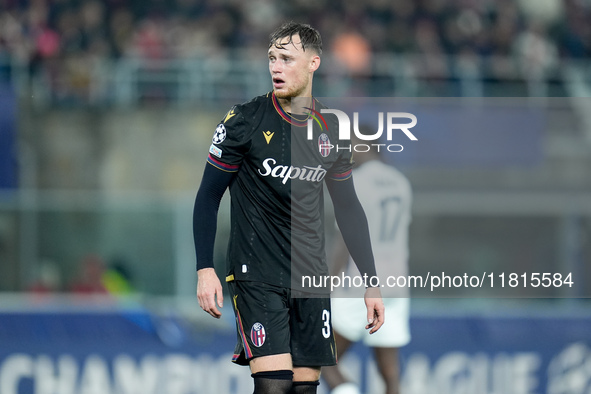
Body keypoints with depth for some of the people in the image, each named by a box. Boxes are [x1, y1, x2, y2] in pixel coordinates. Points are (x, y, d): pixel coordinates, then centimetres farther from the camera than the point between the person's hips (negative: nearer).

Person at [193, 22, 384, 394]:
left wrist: (371, 282, 13)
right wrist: (205, 269, -10)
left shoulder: (332, 130, 5)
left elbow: (348, 206, 15)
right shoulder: (245, 121, -6)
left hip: (311, 277, 4)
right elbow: (209, 195, -1)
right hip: (257, 276, -4)